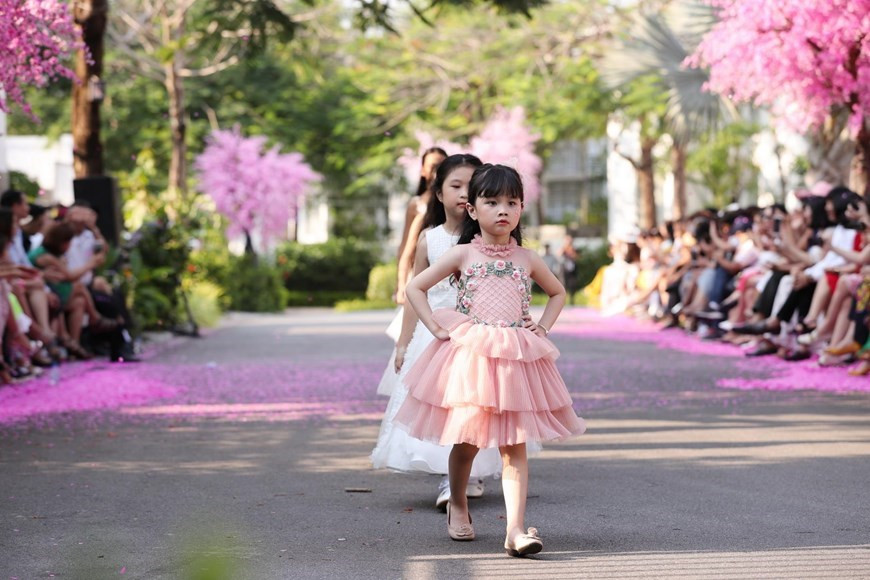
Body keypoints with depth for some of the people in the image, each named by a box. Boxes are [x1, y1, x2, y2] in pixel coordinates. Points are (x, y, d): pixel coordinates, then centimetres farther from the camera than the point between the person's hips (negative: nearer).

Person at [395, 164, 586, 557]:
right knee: (466, 440, 5)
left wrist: (543, 328, 11)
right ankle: (457, 505, 32)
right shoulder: (463, 254, 3)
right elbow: (414, 288, 6)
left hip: (516, 358, 1)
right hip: (468, 355, -1)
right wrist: (436, 328, -3)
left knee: (514, 446, -6)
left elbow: (557, 293, 26)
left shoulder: (526, 258, 10)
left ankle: (516, 529, -12)